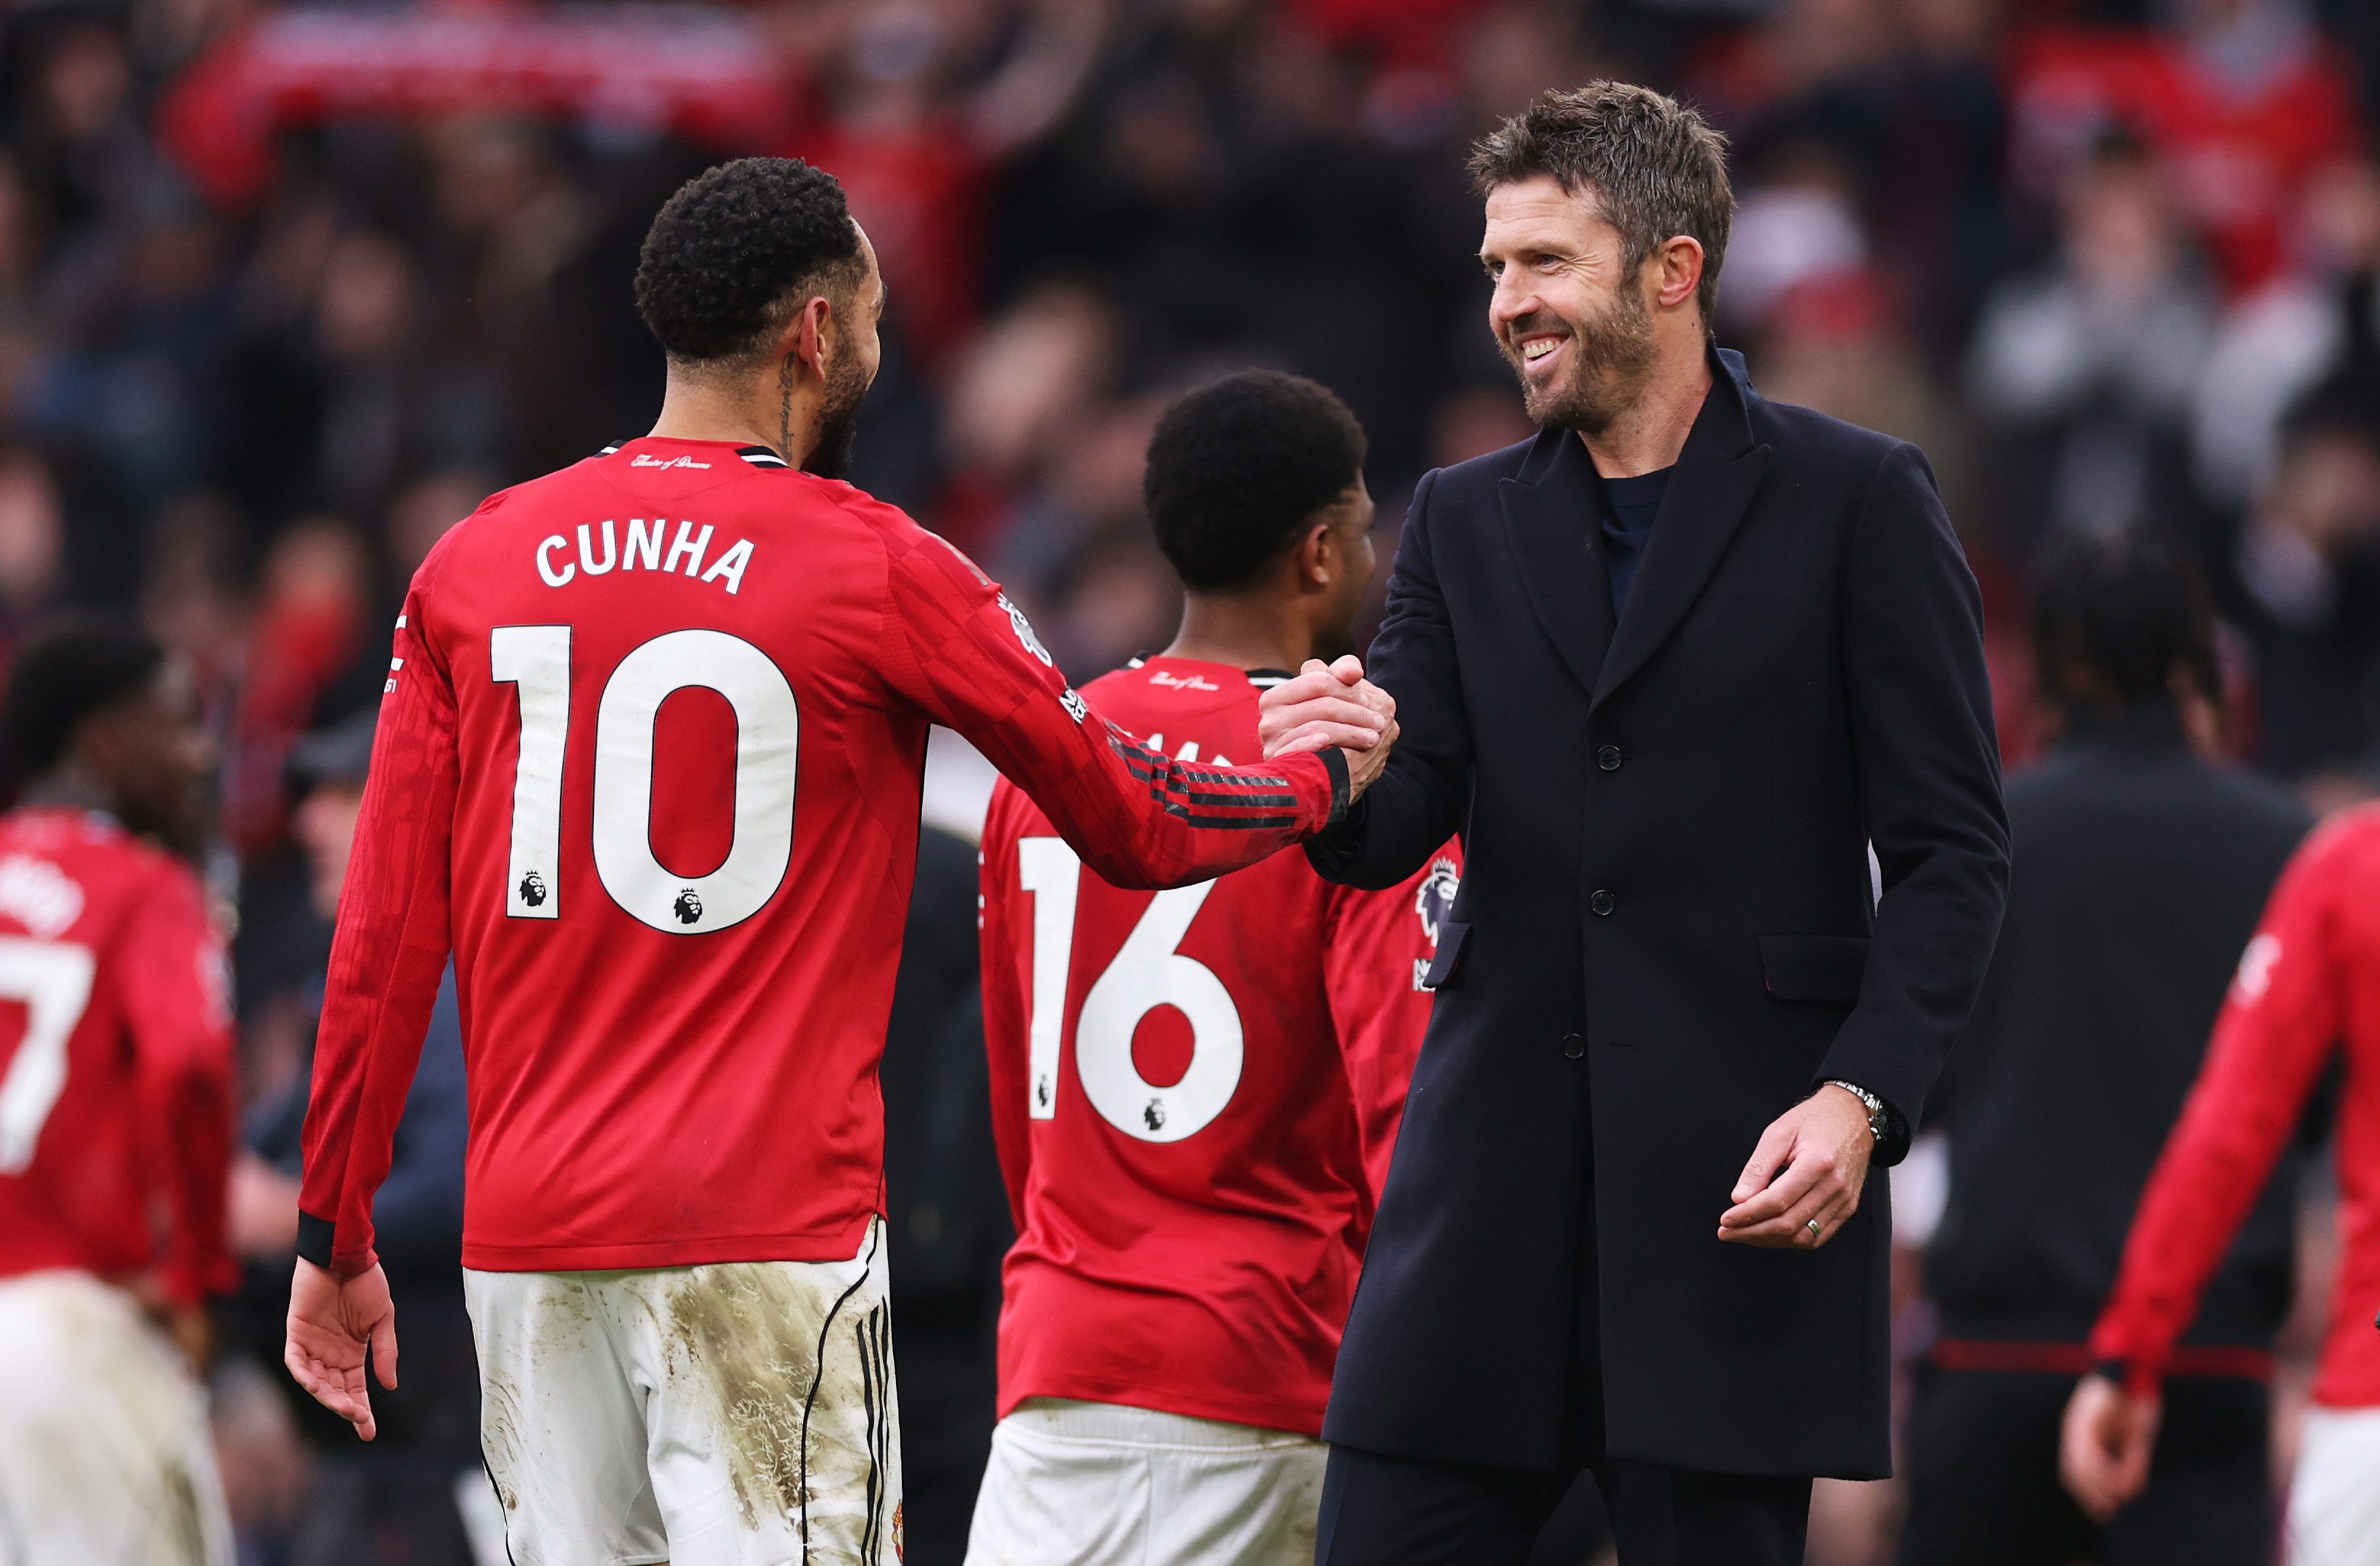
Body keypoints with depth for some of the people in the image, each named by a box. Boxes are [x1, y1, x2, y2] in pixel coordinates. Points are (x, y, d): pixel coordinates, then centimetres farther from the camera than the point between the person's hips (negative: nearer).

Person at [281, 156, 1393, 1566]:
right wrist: (1330, 777, 27)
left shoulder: (474, 565, 7)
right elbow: (1134, 827, 7)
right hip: (769, 1234, -4)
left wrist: (334, 1238, 13)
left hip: (526, 1237, 4)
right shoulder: (880, 573, -3)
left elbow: (387, 934, 7)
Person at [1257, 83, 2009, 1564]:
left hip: (1740, 1188, -4)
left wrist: (1860, 1096, -16)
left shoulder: (1857, 500, 1)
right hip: (1493, 1185, 4)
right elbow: (1396, 832, 8)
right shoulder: (1465, 523, 16)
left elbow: (1952, 854, -2)